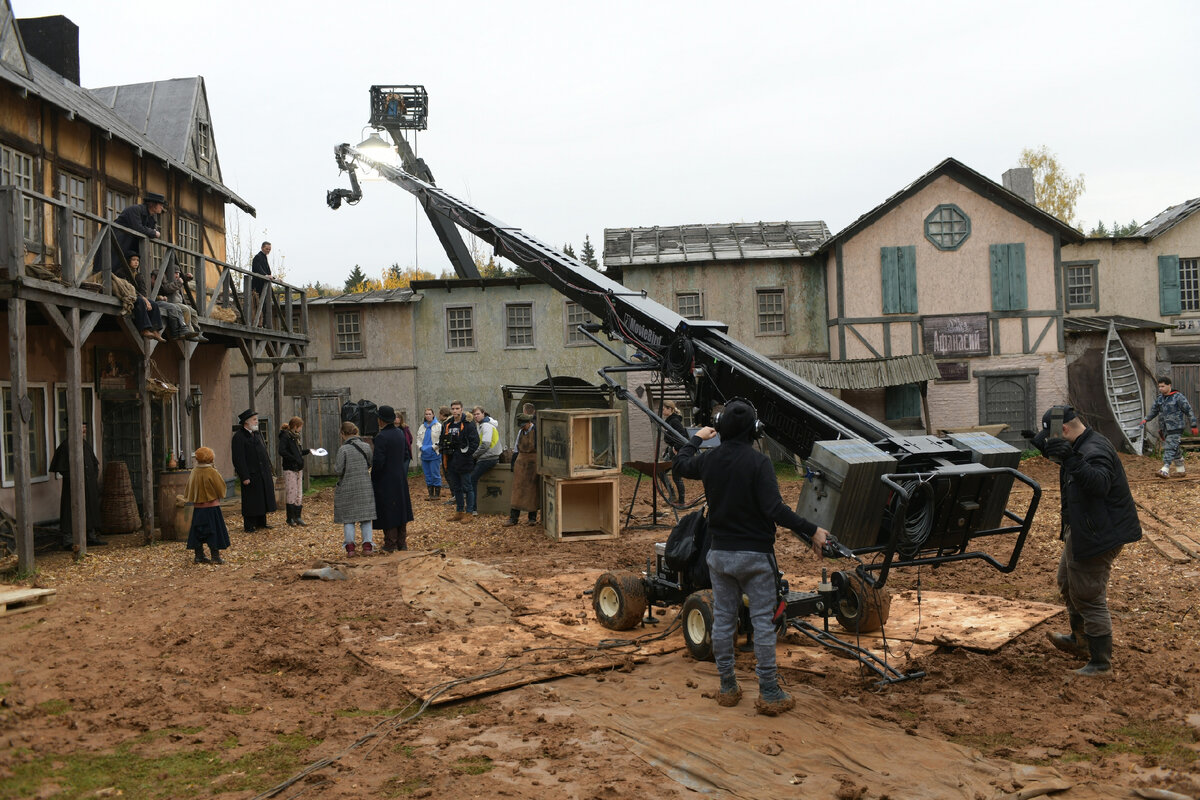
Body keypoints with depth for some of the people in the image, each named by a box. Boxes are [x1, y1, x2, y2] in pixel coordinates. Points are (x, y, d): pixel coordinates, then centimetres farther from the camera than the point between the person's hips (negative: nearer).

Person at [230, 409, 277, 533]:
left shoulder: (257, 434, 14)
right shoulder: (239, 437, -12)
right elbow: (238, 459, -16)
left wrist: (269, 471, 15)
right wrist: (244, 477, -19)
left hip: (263, 474, 8)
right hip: (251, 475, -8)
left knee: (262, 499, 13)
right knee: (251, 501, 0)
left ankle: (261, 522, 24)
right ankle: (250, 525, 9)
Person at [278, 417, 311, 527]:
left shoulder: (295, 436, 17)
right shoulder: (285, 436, -10)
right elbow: (282, 451, -21)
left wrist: (308, 451, 23)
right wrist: (295, 459, -21)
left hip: (298, 469, 9)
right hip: (289, 469, -8)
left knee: (299, 494, 7)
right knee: (291, 493, -5)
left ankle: (298, 517, 12)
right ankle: (290, 519, 2)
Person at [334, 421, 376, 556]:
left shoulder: (343, 449, -13)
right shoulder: (366, 446, -1)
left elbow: (338, 470, -13)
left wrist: (335, 463, 8)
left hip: (348, 487, -3)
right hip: (365, 486, 3)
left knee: (348, 518, 7)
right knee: (366, 517, 10)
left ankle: (350, 546, 4)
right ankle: (367, 545, 5)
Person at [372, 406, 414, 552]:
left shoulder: (381, 436, -19)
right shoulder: (400, 433, 4)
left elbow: (378, 461, -21)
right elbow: (406, 454, 12)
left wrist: (373, 476, -7)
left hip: (385, 480, -7)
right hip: (400, 478, 7)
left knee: (387, 512, 1)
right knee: (401, 509, 13)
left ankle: (390, 544, 6)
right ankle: (402, 543, 19)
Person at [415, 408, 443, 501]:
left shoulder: (438, 426, -4)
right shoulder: (422, 427, 14)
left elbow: (441, 439, -8)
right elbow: (418, 438, 18)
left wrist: (434, 447, -14)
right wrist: (420, 446, 2)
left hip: (434, 454, -6)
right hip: (424, 454, 6)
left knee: (435, 474, -5)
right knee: (427, 475, 9)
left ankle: (437, 494, 4)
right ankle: (431, 493, 16)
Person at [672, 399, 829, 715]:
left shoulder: (709, 460, 0)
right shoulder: (758, 462, -16)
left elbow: (680, 465, 23)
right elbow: (775, 510, -22)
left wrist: (697, 438, 39)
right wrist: (811, 531, -15)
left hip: (719, 553, 5)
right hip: (754, 555, -5)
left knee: (723, 620, 12)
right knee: (763, 621, 2)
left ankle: (727, 688, 21)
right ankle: (769, 694, 6)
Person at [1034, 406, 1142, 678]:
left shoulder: (1095, 451, -26)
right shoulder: (1082, 447, 7)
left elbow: (1099, 484, -43)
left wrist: (1069, 459, -52)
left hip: (1098, 537, -12)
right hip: (1082, 533, 12)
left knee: (1089, 598, -3)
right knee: (1067, 583, 26)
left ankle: (1101, 663, 8)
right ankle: (1080, 640, 43)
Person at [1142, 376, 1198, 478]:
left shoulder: (1178, 396, -9)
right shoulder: (1159, 398, 11)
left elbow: (1188, 410, -6)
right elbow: (1153, 411, 21)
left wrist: (1194, 425, -6)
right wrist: (1145, 420, 5)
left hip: (1176, 426, -7)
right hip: (1165, 427, 7)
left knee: (1171, 447, -14)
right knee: (1174, 448, 13)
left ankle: (1165, 469, -21)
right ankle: (1181, 469, 24)